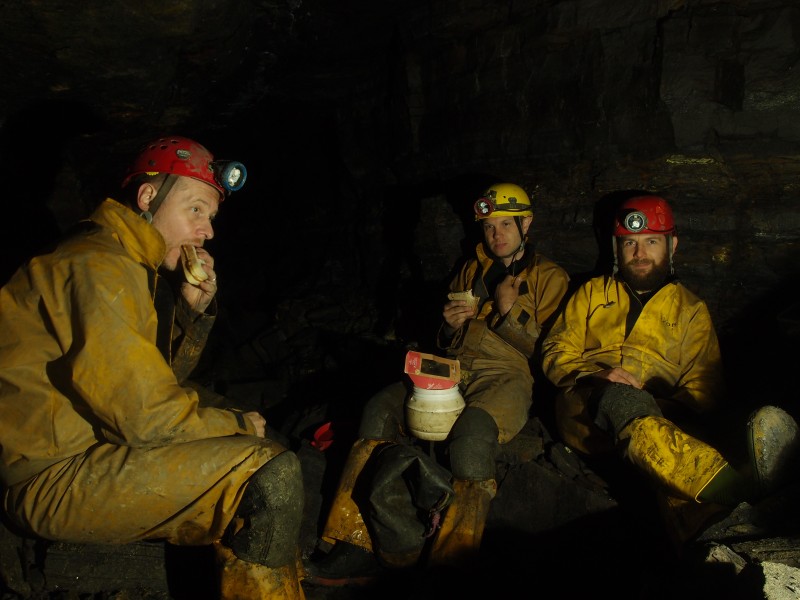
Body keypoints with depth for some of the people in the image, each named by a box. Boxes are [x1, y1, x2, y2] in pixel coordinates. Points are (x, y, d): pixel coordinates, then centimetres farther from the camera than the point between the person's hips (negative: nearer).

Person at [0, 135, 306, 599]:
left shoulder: (133, 264, 11)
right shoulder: (99, 268, -20)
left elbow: (163, 378, 13)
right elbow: (150, 416, -24)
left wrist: (194, 309, -2)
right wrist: (240, 425, -8)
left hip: (94, 442, 11)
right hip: (56, 477, -11)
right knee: (272, 472, -22)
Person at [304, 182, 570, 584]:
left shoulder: (549, 277, 12)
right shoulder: (470, 271, 25)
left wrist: (509, 310, -6)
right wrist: (451, 325, 4)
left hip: (506, 374, -4)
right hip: (454, 369, 5)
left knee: (472, 431, -39)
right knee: (380, 410, -23)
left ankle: (450, 559, -29)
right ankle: (362, 546, -26)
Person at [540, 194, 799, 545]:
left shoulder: (691, 310, 23)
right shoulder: (592, 293, 25)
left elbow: (705, 389, 13)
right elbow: (556, 352, 14)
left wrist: (670, 411, -11)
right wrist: (593, 375, -8)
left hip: (661, 415, 1)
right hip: (586, 412, 0)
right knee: (622, 399, -38)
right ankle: (736, 484, -60)